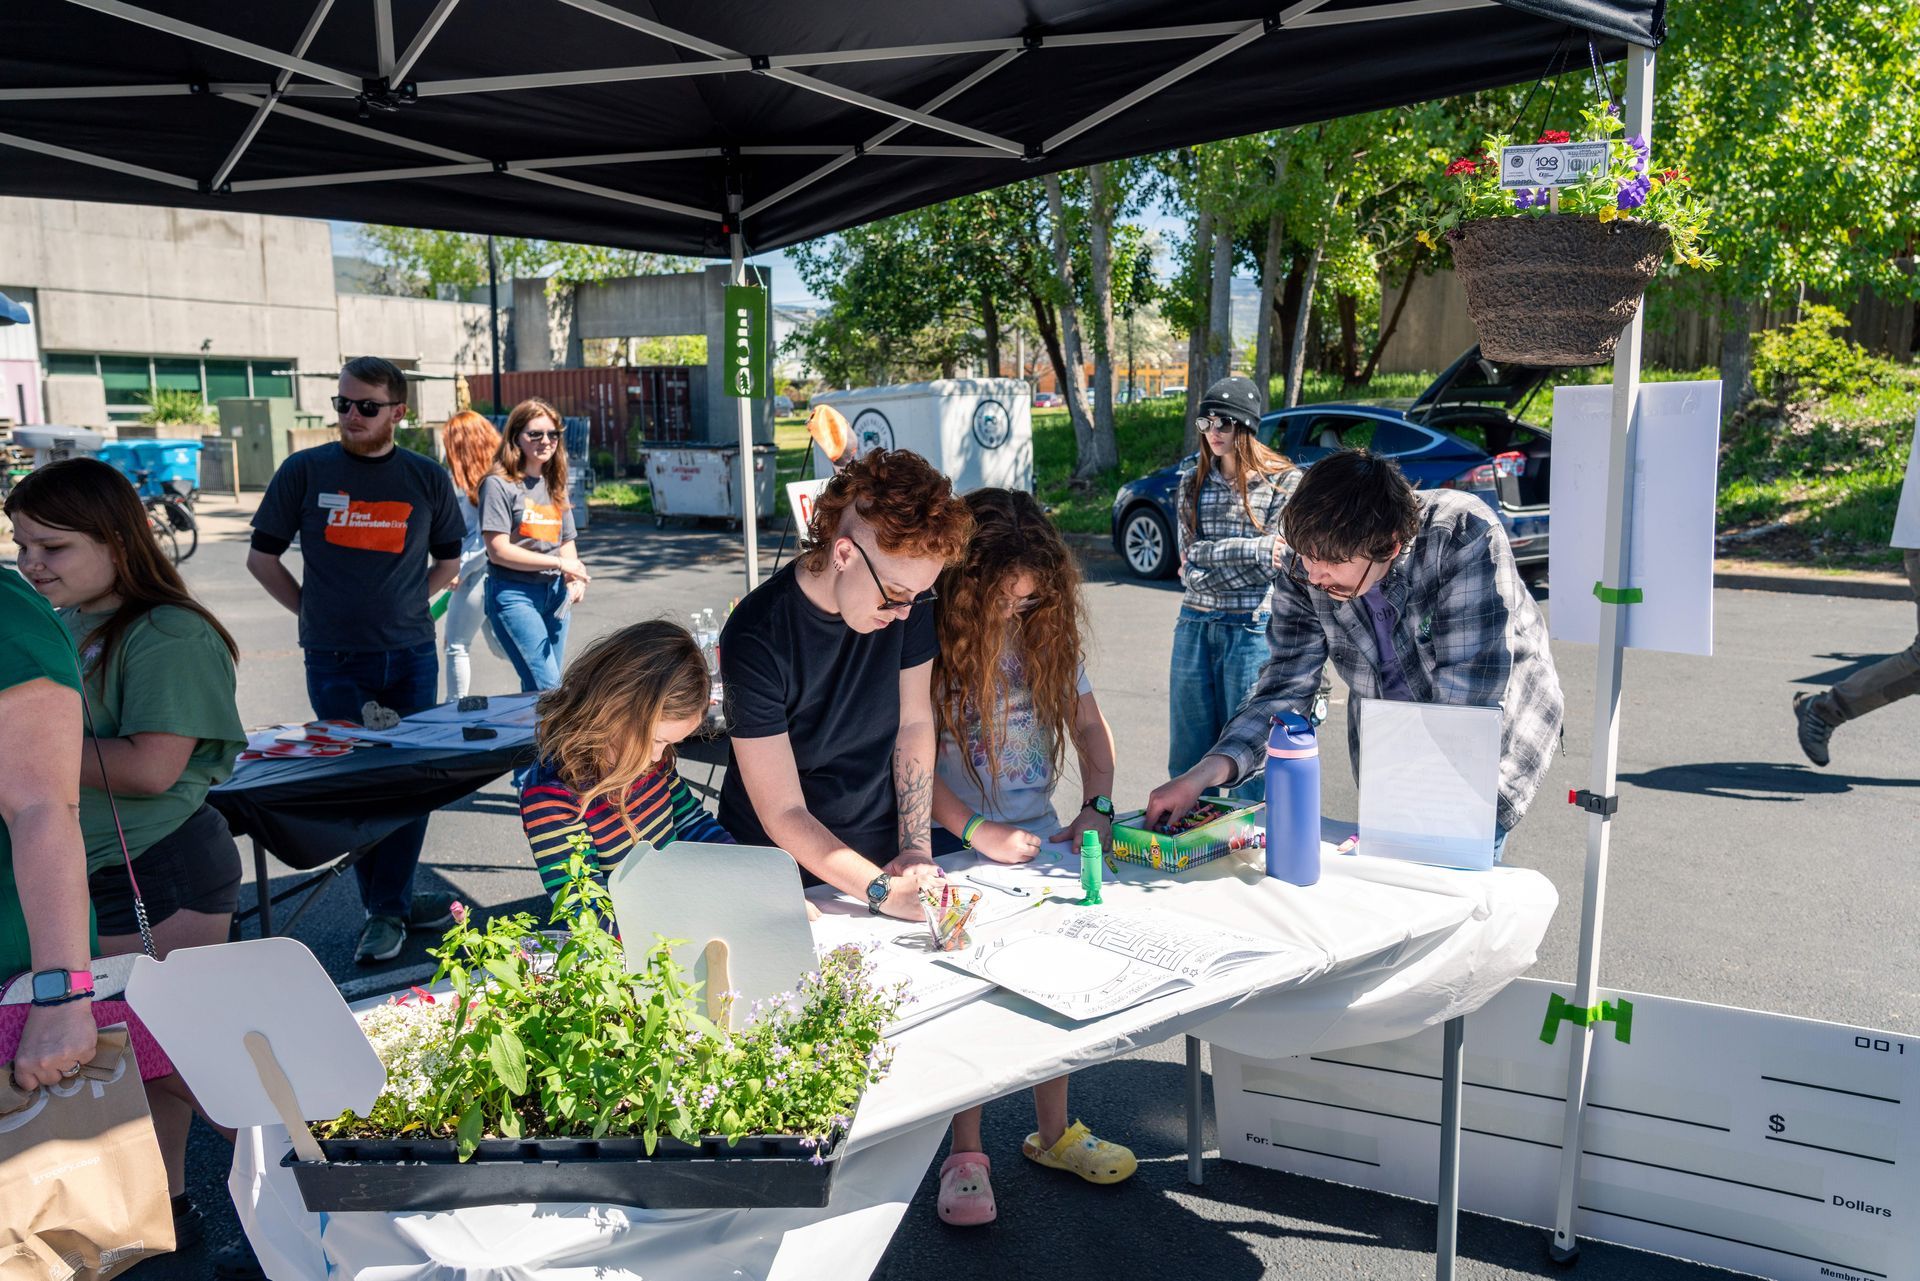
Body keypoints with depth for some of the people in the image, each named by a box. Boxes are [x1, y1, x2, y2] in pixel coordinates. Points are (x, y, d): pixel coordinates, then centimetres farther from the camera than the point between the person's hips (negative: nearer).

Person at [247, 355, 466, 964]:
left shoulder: (427, 478, 4)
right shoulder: (305, 471, 1)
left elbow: (447, 559, 16)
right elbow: (262, 557, 7)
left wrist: (408, 607, 7)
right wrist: (314, 610, 3)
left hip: (411, 656, 2)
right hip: (336, 661, -1)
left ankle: (388, 905, 20)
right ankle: (389, 906, 14)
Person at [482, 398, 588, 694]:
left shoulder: (554, 485, 15)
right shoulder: (499, 484, -7)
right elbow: (498, 551, -13)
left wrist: (574, 578, -4)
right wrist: (559, 563, -13)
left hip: (554, 592, 7)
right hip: (514, 594, -7)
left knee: (536, 687, 10)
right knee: (547, 687, -13)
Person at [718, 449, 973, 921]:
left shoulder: (906, 592, -8)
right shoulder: (756, 638, -22)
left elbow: (915, 722, 1)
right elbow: (784, 814, -20)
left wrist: (916, 849, -7)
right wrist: (884, 891, -28)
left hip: (882, 850, 2)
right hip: (783, 870, -1)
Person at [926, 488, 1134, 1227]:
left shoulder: (1047, 631, 4)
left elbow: (1088, 727, 10)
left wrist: (1096, 808, -4)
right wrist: (979, 831, -21)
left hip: (1040, 834, 5)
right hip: (957, 841, -5)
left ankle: (1053, 1134, 27)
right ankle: (965, 1154, 12)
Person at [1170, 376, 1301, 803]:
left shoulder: (1283, 481, -3)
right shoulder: (1193, 480, 10)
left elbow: (1274, 563, -9)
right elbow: (1187, 554, -1)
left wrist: (1207, 555, -7)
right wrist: (1252, 549, -11)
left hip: (1250, 627, -4)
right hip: (1194, 625, 5)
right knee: (1187, 755, 11)